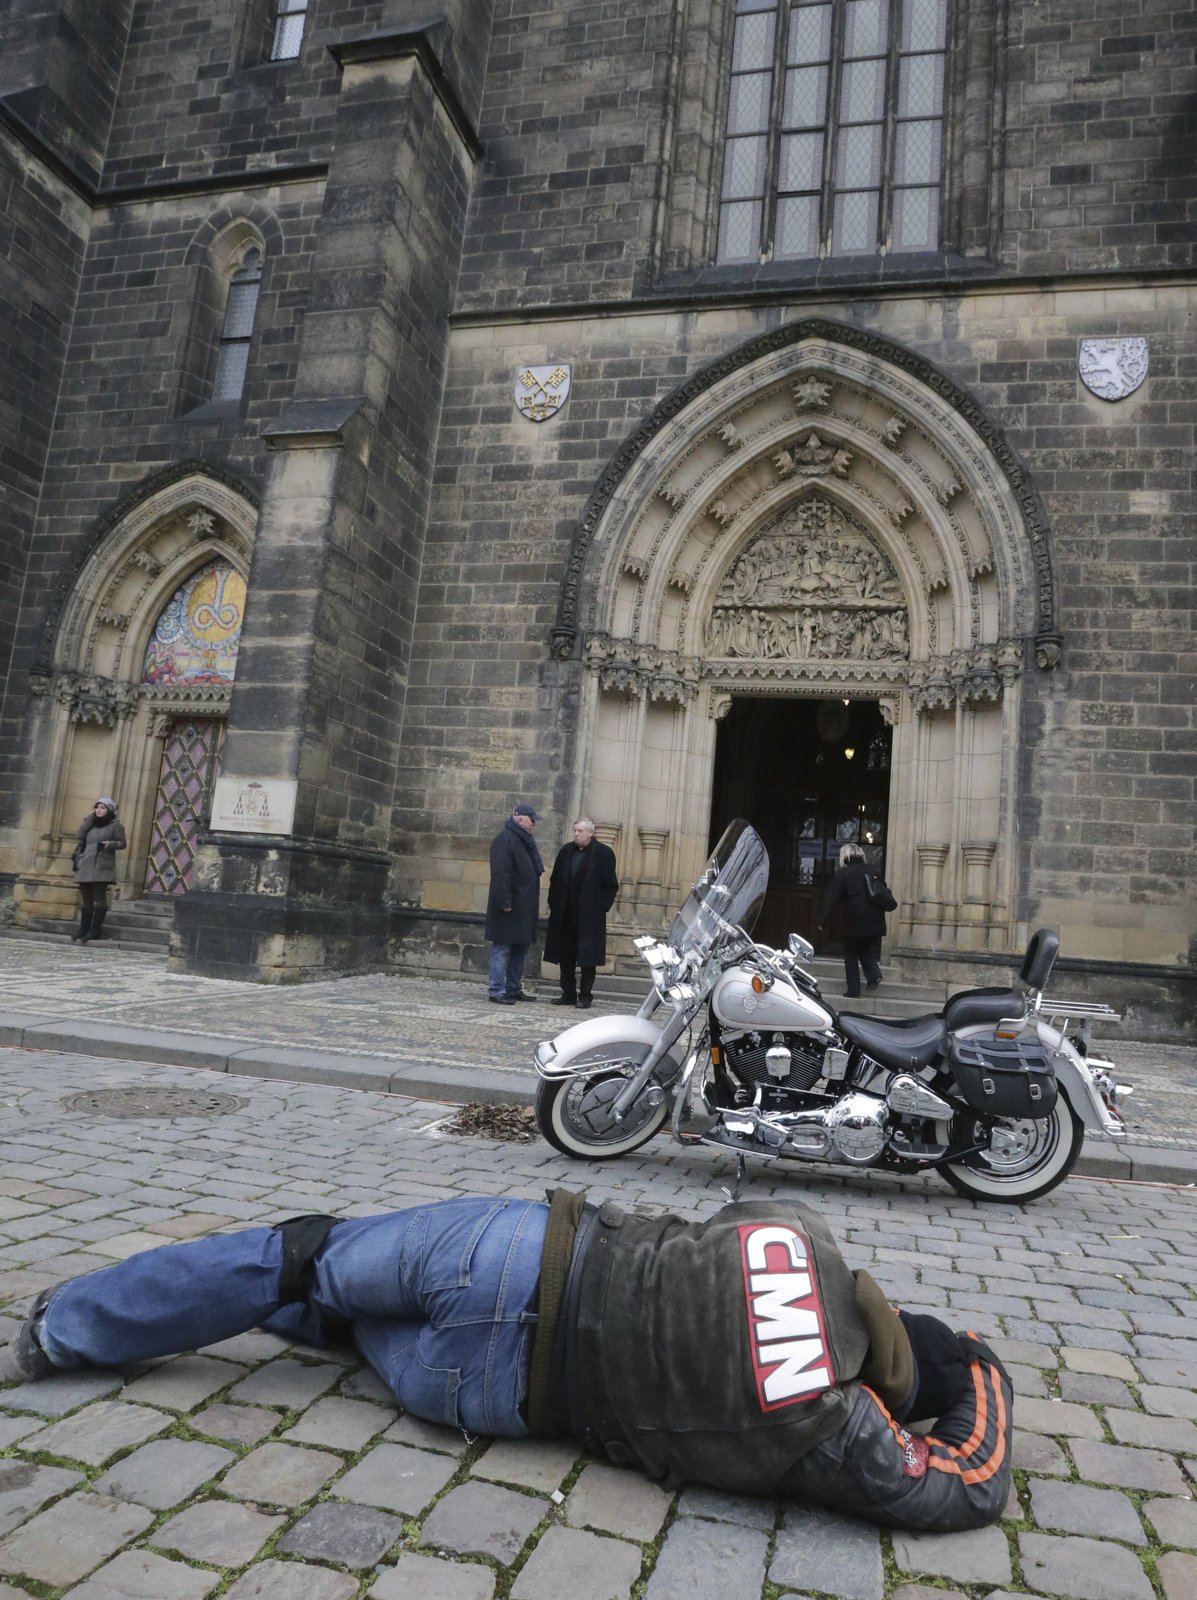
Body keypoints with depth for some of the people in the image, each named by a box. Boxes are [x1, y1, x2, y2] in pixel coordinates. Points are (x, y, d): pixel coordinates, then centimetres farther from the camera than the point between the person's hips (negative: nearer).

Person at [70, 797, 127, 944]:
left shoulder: (115, 825, 4)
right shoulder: (91, 823, 19)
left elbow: (122, 843, 2)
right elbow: (79, 835, 3)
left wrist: (111, 844, -18)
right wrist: (89, 817, 3)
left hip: (102, 867, -5)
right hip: (85, 866, 5)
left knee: (99, 898, -7)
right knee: (86, 898, 7)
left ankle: (95, 930, -5)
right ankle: (84, 929, 10)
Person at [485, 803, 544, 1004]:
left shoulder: (524, 840, 16)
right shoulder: (504, 839, -13)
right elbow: (500, 872, -21)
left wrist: (532, 902, 15)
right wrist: (504, 901, -25)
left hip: (523, 907, 10)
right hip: (510, 907, -10)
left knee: (520, 948, 14)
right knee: (502, 948, -4)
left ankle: (514, 988, 23)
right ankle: (496, 991, 1)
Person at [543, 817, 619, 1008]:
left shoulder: (603, 853, -4)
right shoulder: (566, 851, 11)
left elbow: (611, 885, -4)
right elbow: (555, 880, 15)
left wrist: (601, 908, -10)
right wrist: (554, 904, 7)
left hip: (590, 916, -5)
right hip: (565, 915, 5)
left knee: (587, 956, 0)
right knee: (565, 956, 8)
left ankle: (585, 995, 9)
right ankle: (568, 993, 19)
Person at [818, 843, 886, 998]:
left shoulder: (843, 873, -4)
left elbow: (831, 899, -9)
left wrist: (823, 921, -8)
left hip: (854, 923, -4)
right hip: (874, 923, 4)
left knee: (851, 956, 9)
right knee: (866, 951, 21)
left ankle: (853, 991, 7)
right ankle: (873, 974, -4)